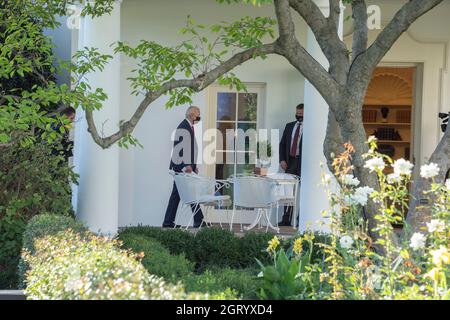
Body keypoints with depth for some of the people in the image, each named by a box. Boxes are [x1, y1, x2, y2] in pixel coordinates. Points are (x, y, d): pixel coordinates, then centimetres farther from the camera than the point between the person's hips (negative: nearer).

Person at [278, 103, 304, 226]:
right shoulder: (289, 126, 16)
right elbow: (282, 144, 15)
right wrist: (282, 160, 3)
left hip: (303, 162, -5)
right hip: (290, 162, 5)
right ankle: (286, 219, 8)